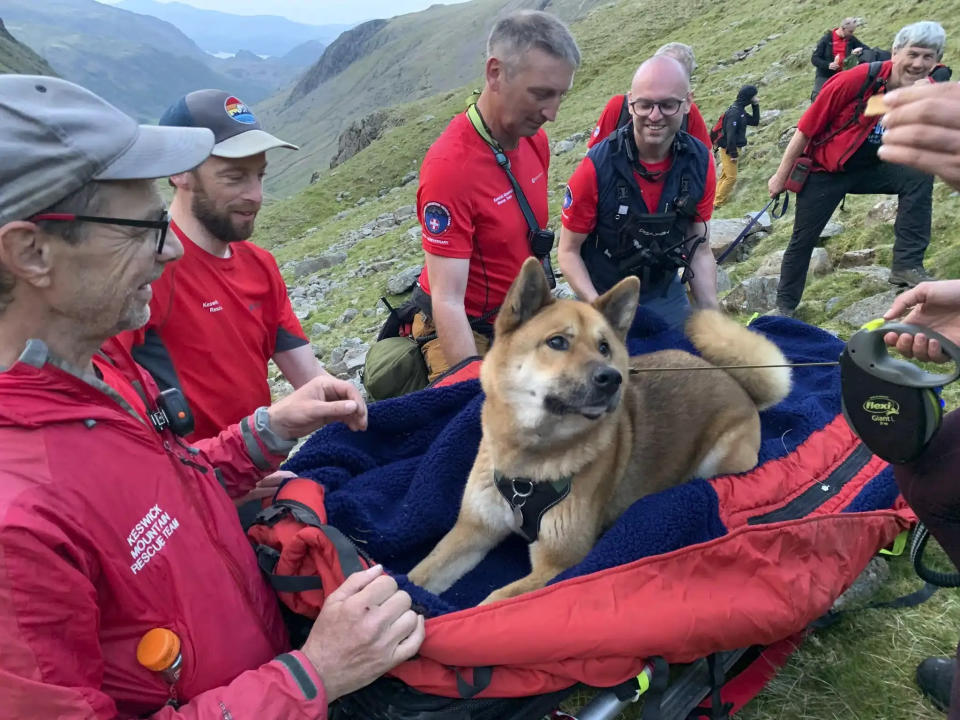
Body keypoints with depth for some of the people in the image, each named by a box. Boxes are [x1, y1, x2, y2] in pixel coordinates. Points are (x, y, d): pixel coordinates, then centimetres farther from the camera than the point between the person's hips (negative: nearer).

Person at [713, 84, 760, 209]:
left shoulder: (740, 110, 12)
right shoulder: (734, 111, -18)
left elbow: (755, 122, 19)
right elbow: (730, 133, -23)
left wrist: (755, 105, 9)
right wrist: (733, 153, -23)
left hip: (731, 148, 10)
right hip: (729, 149, -10)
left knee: (724, 176, 12)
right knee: (731, 177, -10)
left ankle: (716, 202, 16)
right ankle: (717, 204, -7)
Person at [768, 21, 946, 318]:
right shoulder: (857, 80, -23)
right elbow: (806, 129, -16)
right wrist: (781, 176, -11)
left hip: (870, 169, 4)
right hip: (825, 170, -4)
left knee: (919, 177, -20)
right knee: (803, 240, 1)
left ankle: (907, 265, -15)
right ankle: (785, 305, 21)